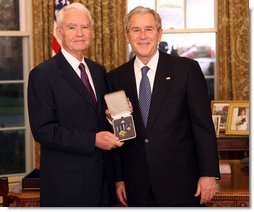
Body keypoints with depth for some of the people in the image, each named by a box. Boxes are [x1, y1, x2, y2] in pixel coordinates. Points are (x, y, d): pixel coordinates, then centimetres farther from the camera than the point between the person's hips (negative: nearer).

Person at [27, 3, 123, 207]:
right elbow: (42, 130, -16)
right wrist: (92, 140, -21)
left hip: (102, 177, 6)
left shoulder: (99, 71, 11)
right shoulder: (43, 74, -10)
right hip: (67, 182, -6)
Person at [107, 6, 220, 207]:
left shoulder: (187, 69, -3)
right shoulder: (116, 78, 5)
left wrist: (209, 173, -8)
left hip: (180, 182, -2)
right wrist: (118, 178, 5)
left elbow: (203, 125, -4)